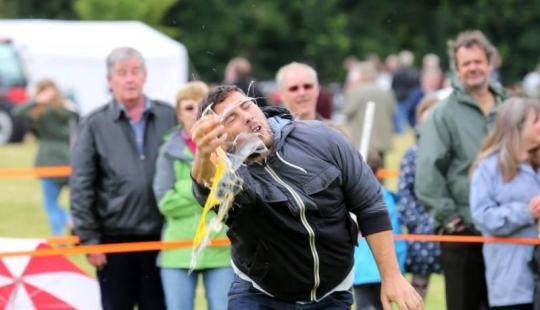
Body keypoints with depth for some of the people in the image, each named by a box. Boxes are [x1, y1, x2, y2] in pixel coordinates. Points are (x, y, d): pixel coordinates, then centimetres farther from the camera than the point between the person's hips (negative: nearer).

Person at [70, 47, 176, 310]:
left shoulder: (169, 118, 4)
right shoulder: (95, 125, 0)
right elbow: (81, 188, -1)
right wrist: (89, 239, -4)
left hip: (161, 238, 1)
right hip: (115, 240, -1)